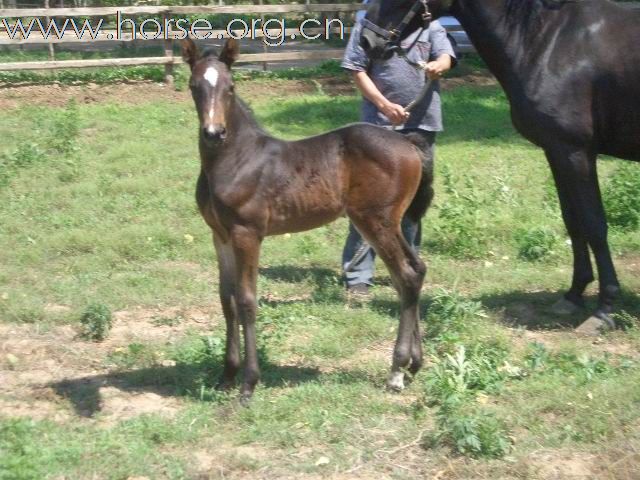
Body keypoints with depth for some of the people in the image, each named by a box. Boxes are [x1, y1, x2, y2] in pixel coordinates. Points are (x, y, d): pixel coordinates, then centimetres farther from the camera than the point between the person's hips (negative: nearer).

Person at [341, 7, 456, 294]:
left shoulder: (430, 24, 9)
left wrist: (438, 65, -30)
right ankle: (357, 275, -1)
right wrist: (384, 105, -15)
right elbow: (357, 71, -2)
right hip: (379, 123, -3)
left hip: (422, 123, 4)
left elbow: (446, 56, -5)